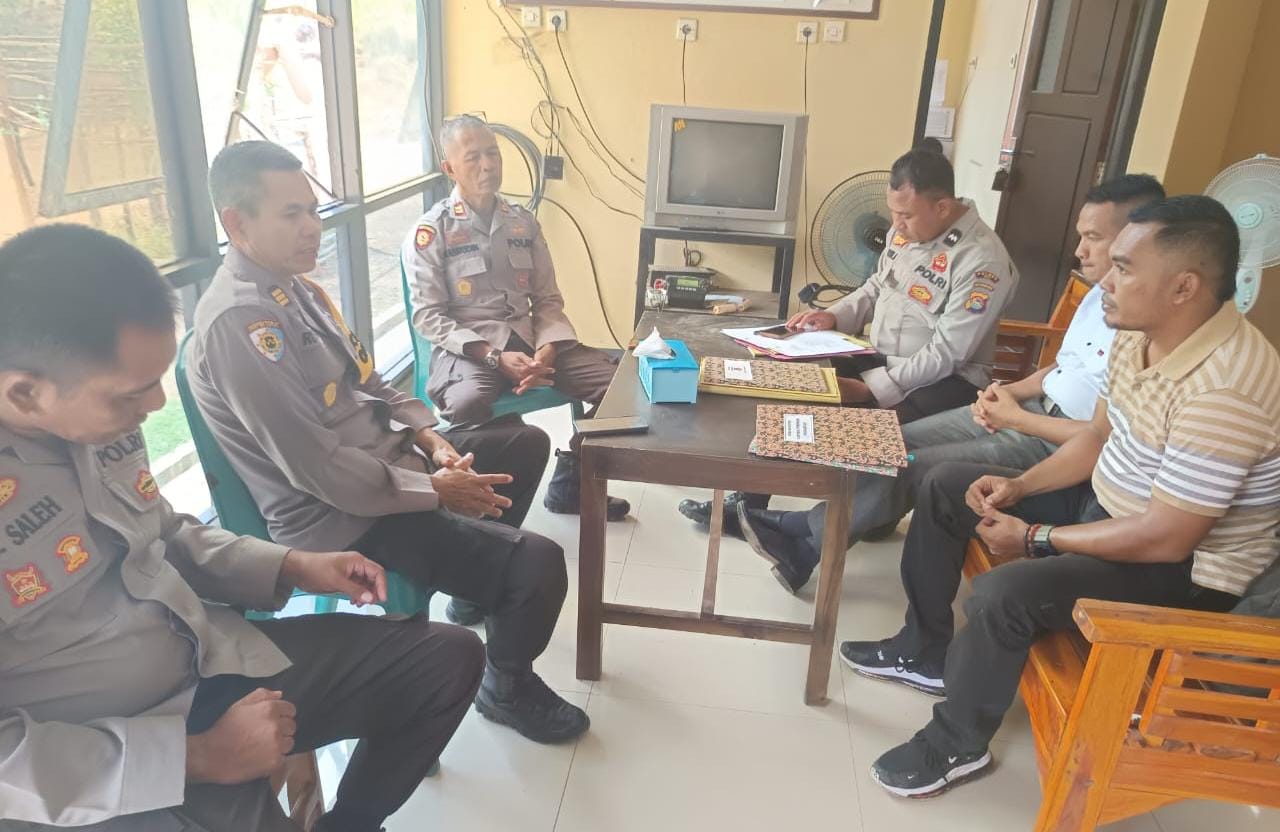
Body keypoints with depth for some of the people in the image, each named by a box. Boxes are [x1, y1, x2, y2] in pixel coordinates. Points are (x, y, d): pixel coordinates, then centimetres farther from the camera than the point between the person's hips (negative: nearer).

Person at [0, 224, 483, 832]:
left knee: (451, 659, 5)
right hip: (105, 769, -6)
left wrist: (292, 567, 2)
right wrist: (199, 755, -21)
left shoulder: (93, 408, -4)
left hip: (217, 660, 7)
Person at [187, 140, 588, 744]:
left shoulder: (294, 286, 7)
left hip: (388, 458, 10)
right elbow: (320, 470, -26)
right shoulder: (237, 322, -24)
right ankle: (508, 688, 11)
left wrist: (433, 442, -2)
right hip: (342, 517, -10)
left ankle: (478, 581, 33)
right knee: (538, 564, -20)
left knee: (527, 444, 21)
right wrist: (435, 490, -17)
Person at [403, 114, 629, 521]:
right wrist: (495, 357, -20)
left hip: (529, 338, 5)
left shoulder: (523, 223, 12)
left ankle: (570, 483, 8)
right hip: (467, 346, -5)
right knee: (468, 405, -40)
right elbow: (428, 317, -8)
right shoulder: (430, 233, -2)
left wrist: (546, 351, -10)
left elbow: (548, 300, 11)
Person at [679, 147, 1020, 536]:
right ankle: (748, 503, -2)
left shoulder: (983, 261, -22)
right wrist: (833, 315, -1)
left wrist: (869, 389, -26)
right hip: (879, 359, 8)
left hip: (946, 380, -7)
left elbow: (945, 356, -23)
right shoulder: (905, 230, 1)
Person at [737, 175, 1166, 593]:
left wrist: (1018, 418, -18)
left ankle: (808, 541, 1)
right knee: (901, 441, -3)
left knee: (915, 467, -15)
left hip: (1059, 443, -9)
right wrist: (1014, 391, 0)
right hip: (1033, 407, 9)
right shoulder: (1101, 293, 9)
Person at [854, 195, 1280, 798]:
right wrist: (1020, 487, -4)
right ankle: (927, 647, 22)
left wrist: (1035, 538, -19)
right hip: (1108, 505, 9)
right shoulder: (1139, 335, -4)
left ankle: (957, 745, -2)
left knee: (1003, 594, -31)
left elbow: (1167, 539, -29)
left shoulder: (1224, 391, -32)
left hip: (1183, 571, -9)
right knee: (946, 487, 7)